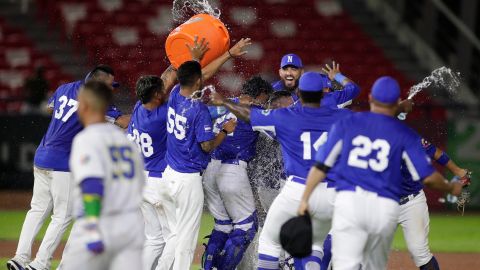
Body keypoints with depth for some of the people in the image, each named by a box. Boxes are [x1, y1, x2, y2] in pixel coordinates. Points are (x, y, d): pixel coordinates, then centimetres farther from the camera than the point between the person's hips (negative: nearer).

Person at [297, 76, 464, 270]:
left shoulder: (346, 124, 10)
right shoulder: (405, 134, 7)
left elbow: (321, 165, 6)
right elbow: (428, 177, 3)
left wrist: (305, 199, 12)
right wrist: (451, 188, 22)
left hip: (349, 201, -1)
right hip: (386, 207, 1)